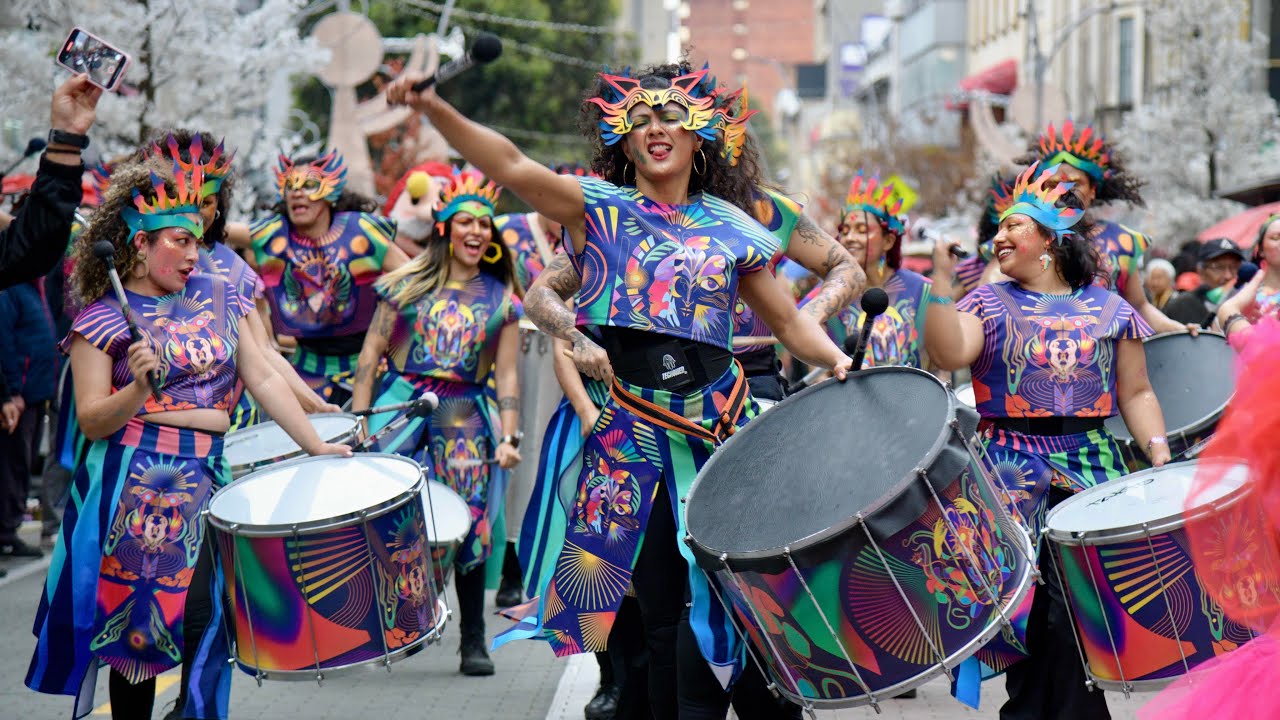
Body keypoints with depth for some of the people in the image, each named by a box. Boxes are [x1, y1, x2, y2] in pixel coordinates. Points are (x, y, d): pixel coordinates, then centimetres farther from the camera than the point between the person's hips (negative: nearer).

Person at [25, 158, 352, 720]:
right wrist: (138, 389, -24)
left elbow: (262, 379, 12)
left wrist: (316, 446, 6)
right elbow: (92, 421, -5)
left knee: (203, 615, -11)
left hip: (206, 479, 3)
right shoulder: (104, 317, -1)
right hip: (132, 483, -3)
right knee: (133, 627, 0)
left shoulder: (216, 297, 12)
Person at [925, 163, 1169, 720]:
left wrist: (1157, 448, -2)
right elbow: (949, 354, -10)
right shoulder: (989, 303, 8)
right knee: (1029, 608, -4)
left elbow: (1136, 393, 12)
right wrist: (941, 282, -15)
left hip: (1092, 472, 1)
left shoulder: (1108, 309, 12)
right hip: (1013, 477, -1)